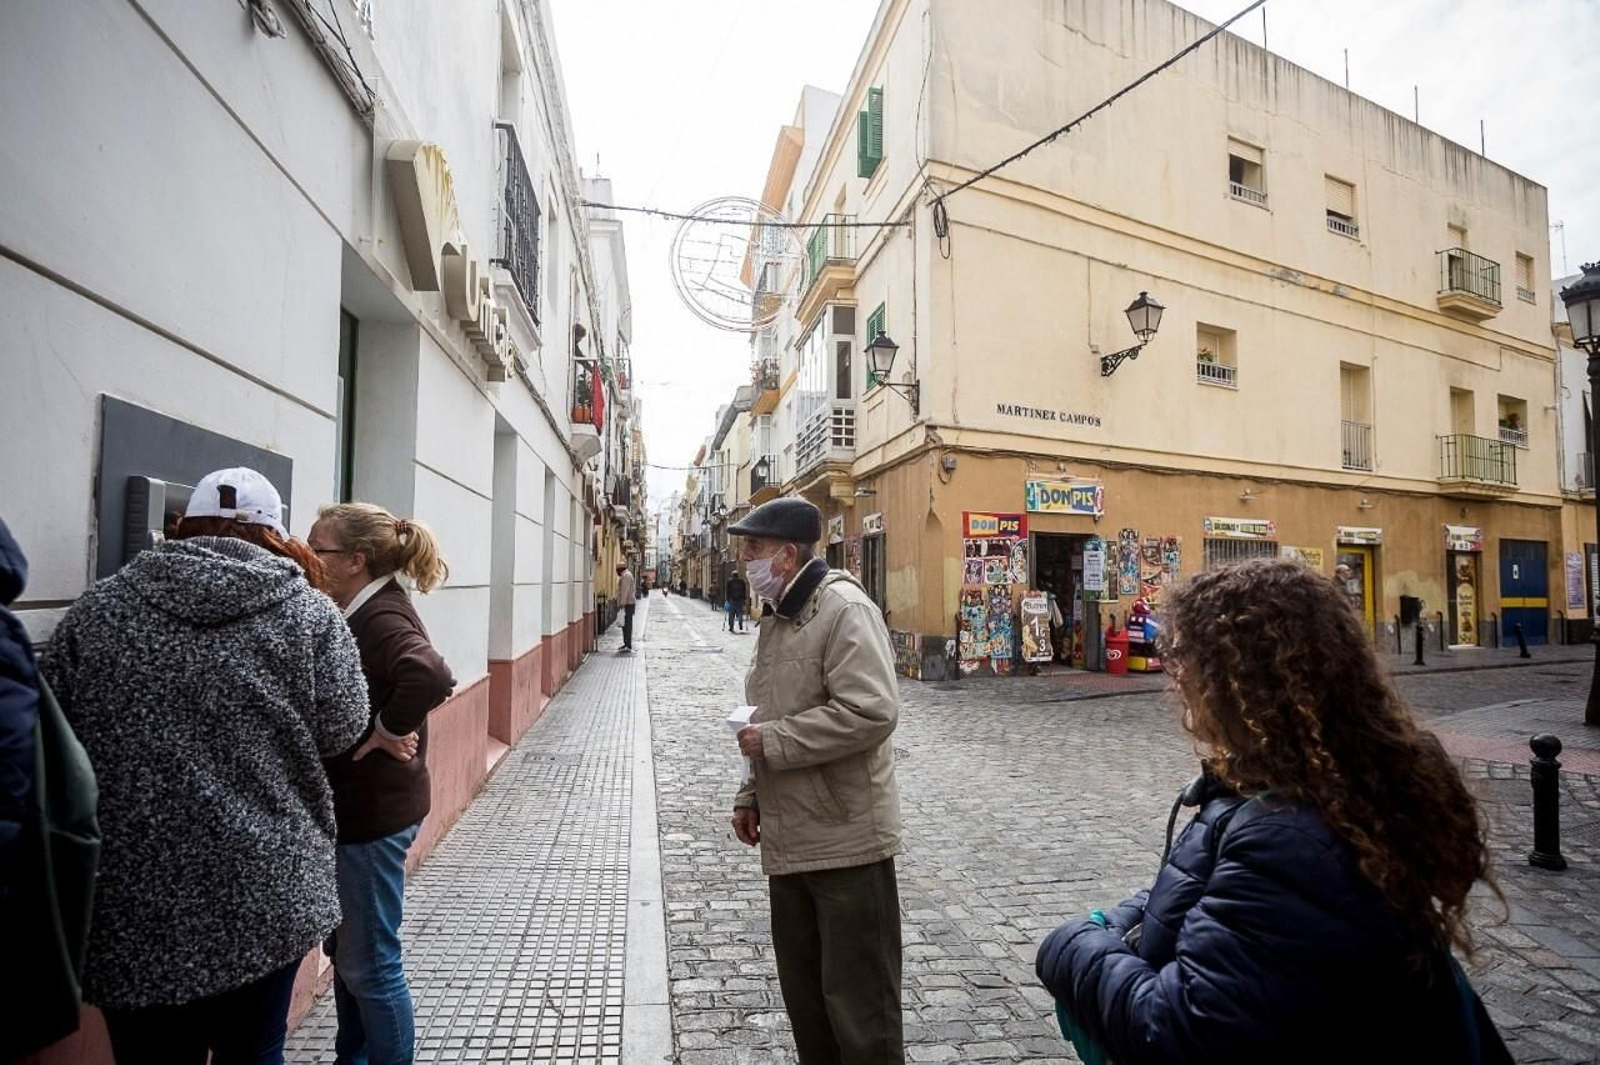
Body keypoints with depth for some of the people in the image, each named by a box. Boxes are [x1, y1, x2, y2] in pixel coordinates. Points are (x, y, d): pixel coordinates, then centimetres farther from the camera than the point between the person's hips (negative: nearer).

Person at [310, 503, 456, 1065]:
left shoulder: (380, 618, -22)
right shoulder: (364, 611, 6)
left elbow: (430, 676, -42)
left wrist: (385, 733, -28)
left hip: (374, 809, -9)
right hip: (357, 803, 9)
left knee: (370, 963, 6)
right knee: (346, 950, 24)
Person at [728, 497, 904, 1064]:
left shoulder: (845, 609, -16)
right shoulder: (777, 619, 13)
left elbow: (871, 711, -27)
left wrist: (774, 740, -20)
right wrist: (751, 796, 15)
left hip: (846, 839, -9)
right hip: (789, 839, 9)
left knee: (858, 998, 5)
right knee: (803, 991, 21)